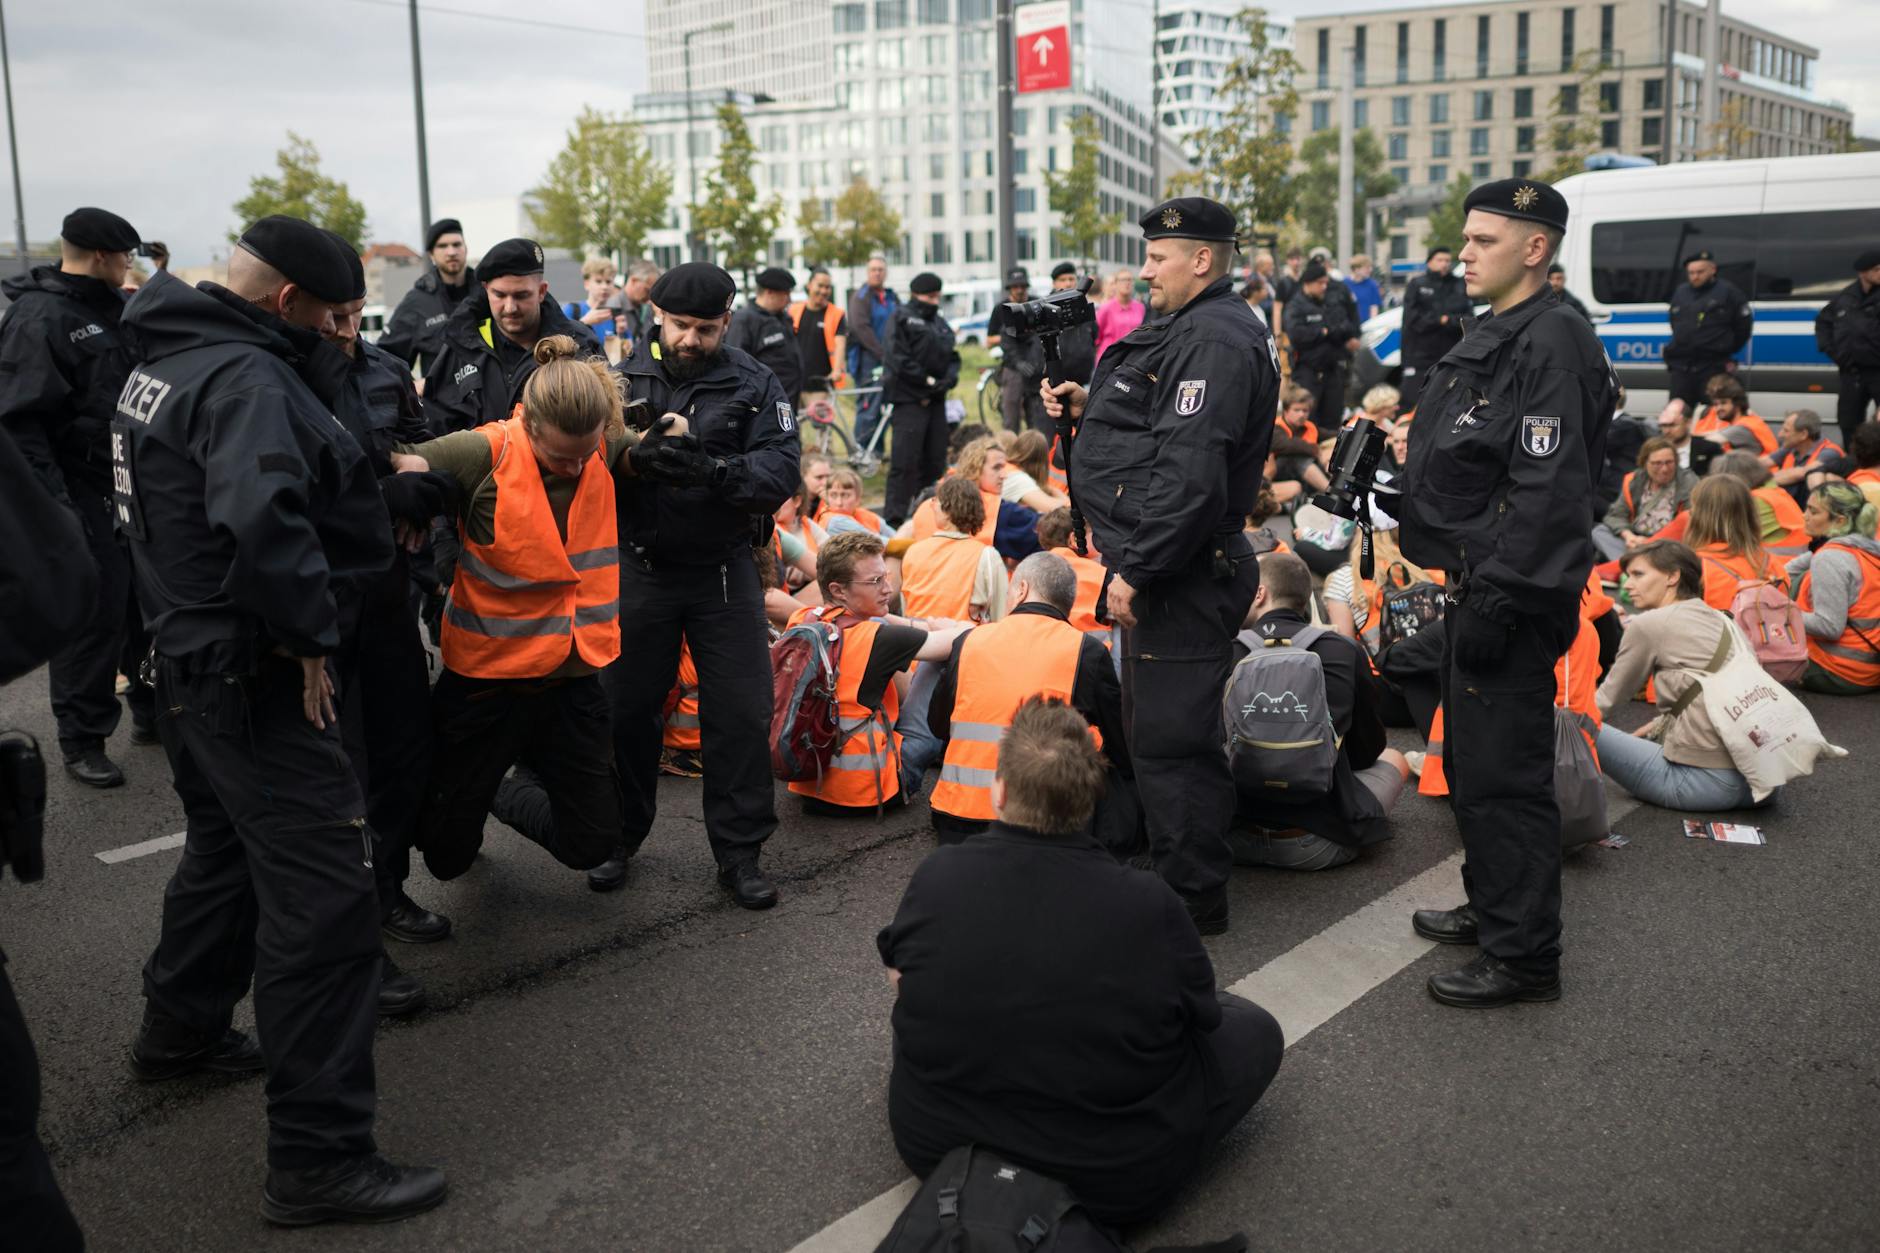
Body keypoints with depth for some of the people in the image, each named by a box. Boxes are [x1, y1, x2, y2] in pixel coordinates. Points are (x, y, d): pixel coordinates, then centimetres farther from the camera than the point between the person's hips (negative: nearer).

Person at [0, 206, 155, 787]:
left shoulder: (108, 310, 13)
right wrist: (50, 506, -26)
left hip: (132, 486, 8)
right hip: (82, 493, -8)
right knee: (94, 616, -3)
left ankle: (152, 712, 30)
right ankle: (81, 741, 10)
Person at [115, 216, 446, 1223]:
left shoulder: (166, 358, 11)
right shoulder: (244, 377, -21)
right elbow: (260, 517, -36)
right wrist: (308, 631, -25)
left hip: (191, 651, 11)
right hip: (249, 674, -11)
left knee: (227, 847, 29)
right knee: (323, 890, -8)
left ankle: (180, 1029, 48)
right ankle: (319, 1157, -3)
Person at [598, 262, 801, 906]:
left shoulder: (754, 385, -3)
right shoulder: (624, 377, 1)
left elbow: (782, 471, -15)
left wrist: (713, 470, -31)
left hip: (723, 568, -1)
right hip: (640, 567, 1)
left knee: (742, 713, 0)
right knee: (626, 707, 10)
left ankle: (739, 853, 14)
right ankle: (619, 837, 29)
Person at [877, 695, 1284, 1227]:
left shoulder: (937, 876, -17)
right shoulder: (1149, 906, -24)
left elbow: (900, 982, 3)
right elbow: (1203, 1018, -6)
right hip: (1118, 1177, -3)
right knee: (1257, 1029, 15)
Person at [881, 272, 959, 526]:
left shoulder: (940, 321, 21)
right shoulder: (902, 318, -2)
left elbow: (952, 357, 21)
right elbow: (897, 358, -12)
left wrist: (949, 378, -1)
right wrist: (927, 380, -13)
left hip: (935, 399, 7)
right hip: (909, 398, -7)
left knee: (935, 459, 9)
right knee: (905, 461, -12)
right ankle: (895, 518, -9)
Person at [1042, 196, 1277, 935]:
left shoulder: (1215, 342, -19)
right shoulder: (1189, 330, 17)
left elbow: (1191, 474, -27)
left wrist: (1137, 572, -25)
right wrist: (1087, 409, 10)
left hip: (1183, 576, -11)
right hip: (1168, 570, 11)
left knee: (1171, 738, -4)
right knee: (1156, 728, 21)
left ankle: (1192, 899, 8)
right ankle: (1173, 874, 35)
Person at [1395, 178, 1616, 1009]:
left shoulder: (1552, 343, -16)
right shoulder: (1493, 336, 15)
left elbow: (1548, 491, -23)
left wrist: (1498, 599, -24)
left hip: (1514, 598, -10)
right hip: (1476, 585, 10)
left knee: (1503, 774, -4)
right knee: (1471, 762, 20)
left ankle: (1523, 956, 7)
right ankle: (1491, 907, 36)